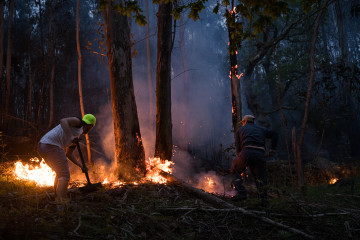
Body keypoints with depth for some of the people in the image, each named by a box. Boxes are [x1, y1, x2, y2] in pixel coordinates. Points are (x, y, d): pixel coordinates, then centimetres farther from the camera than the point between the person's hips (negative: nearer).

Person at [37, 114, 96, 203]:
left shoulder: (77, 137, 27)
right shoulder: (78, 122, 3)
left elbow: (68, 154, 30)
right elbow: (63, 121, -18)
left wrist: (81, 166, 21)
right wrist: (71, 137, -29)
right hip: (51, 145, -10)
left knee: (60, 173, 26)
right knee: (65, 176, -8)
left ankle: (57, 199, 34)